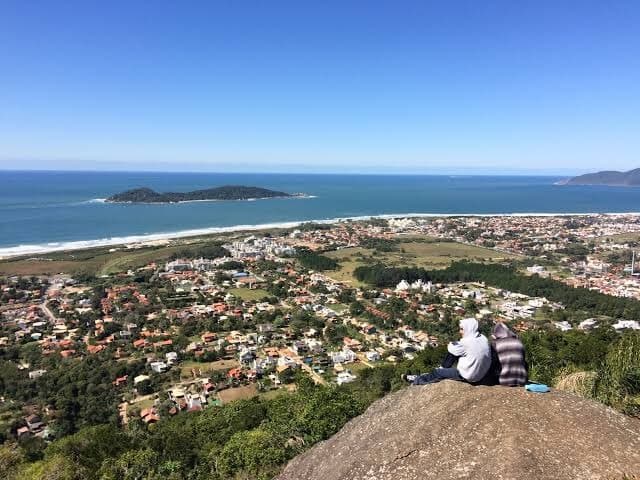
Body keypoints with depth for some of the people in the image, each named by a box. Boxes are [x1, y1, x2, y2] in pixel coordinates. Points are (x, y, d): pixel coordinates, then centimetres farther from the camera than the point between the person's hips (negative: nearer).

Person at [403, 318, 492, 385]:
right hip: (483, 372, 8)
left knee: (438, 373, 6)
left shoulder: (467, 342, -26)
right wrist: (457, 345, 1)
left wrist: (452, 345, 10)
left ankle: (417, 380, 21)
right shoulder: (483, 338, -3)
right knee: (454, 351, 14)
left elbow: (452, 349, -10)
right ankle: (443, 368, 29)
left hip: (469, 376, -8)